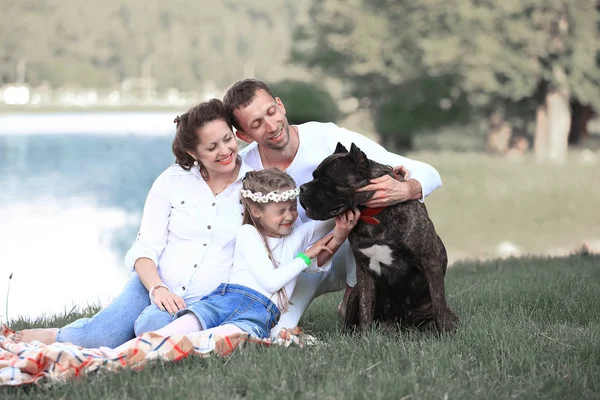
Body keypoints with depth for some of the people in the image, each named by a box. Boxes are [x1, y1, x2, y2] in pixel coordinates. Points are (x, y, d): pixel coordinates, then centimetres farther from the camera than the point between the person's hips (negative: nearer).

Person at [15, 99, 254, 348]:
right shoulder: (173, 181, 4)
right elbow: (145, 249, 0)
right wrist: (158, 288, -18)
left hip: (207, 300, -1)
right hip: (156, 284, 1)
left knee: (152, 326, -35)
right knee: (98, 338, -24)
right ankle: (56, 336, 6)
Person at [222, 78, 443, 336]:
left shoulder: (330, 139, -21)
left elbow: (428, 175, -23)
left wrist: (405, 190, -47)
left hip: (347, 253, 0)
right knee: (269, 332, -27)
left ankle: (353, 298, -10)